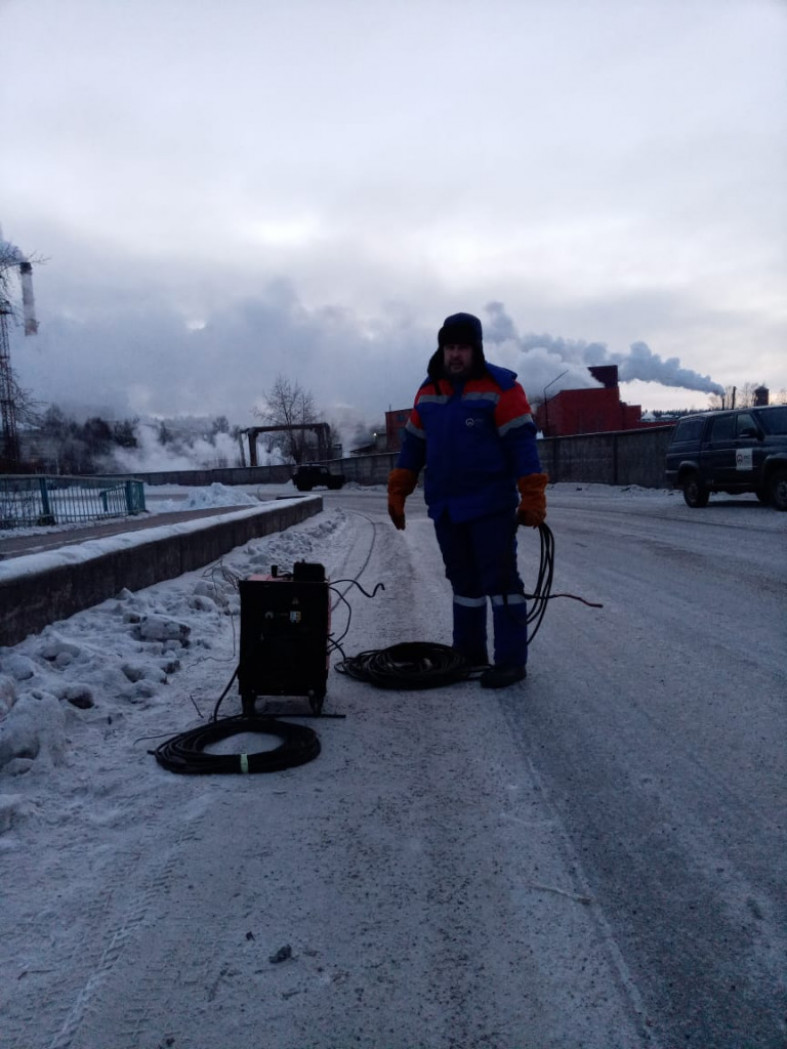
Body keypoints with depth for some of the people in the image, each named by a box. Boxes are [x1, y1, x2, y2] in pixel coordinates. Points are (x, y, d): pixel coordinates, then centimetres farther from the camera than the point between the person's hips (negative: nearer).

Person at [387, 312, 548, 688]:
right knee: (463, 582, 14)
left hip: (491, 505, -6)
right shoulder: (428, 391, 11)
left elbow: (522, 443, -12)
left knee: (500, 580, -3)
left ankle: (511, 660, 3)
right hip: (445, 507, 6)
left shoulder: (500, 387, -7)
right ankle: (468, 653, 25)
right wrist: (397, 493, 11)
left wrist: (532, 498, -18)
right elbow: (412, 445, 15)